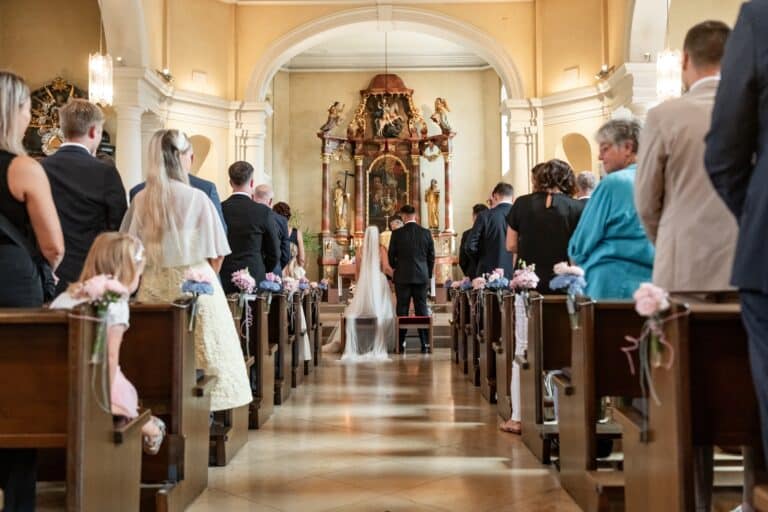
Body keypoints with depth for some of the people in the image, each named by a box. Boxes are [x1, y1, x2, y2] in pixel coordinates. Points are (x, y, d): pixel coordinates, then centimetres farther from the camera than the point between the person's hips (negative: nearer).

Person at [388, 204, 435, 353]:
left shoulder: (396, 234, -6)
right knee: (422, 310, 5)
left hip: (402, 277, -1)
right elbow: (431, 256, 4)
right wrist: (428, 275, 16)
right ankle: (425, 344, 4)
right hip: (422, 277, 1)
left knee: (402, 311, 4)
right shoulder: (426, 233, 0)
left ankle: (401, 344, 5)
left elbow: (391, 256, 1)